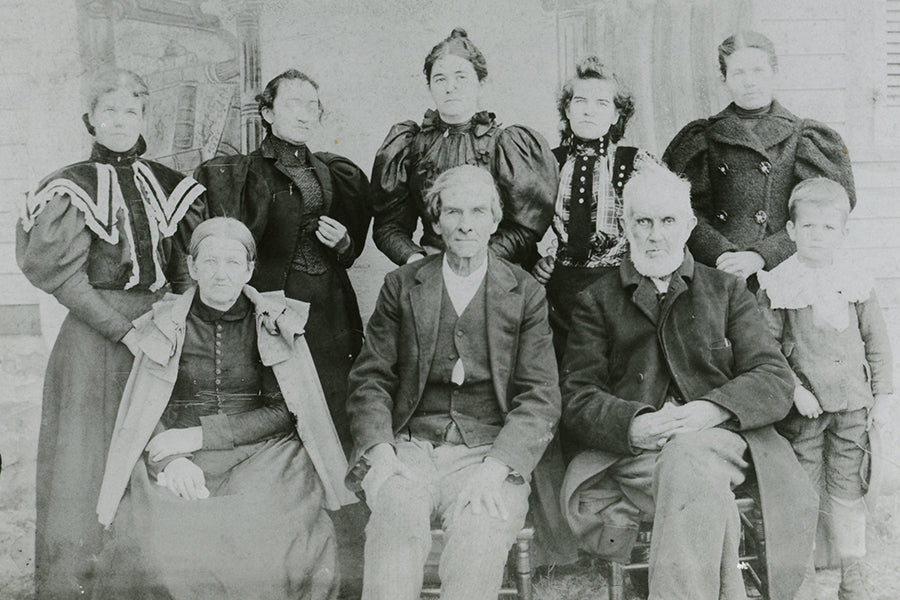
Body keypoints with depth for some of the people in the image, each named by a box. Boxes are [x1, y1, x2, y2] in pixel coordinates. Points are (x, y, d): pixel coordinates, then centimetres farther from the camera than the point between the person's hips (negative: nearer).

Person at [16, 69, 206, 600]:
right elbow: (63, 277, -7)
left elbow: (191, 267, 10)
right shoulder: (71, 188, 2)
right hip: (93, 337, -3)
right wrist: (125, 329, -14)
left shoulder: (169, 186, 12)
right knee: (89, 463, -2)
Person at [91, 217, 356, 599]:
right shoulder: (165, 326, 9)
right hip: (180, 467, 1)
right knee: (154, 551, -28)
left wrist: (200, 435, -10)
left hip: (261, 452, 0)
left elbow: (283, 412, 0)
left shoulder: (276, 323, 7)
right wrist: (170, 458, -17)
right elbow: (144, 415, 5)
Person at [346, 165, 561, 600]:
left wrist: (495, 467, -14)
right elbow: (370, 380, 9)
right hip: (410, 449, 1)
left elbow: (541, 398, 2)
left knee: (482, 531, -31)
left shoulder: (525, 294, 9)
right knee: (396, 518, -32)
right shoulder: (401, 286, 12)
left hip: (492, 453, 0)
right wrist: (379, 449, -10)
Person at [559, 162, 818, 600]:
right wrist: (633, 425, -18)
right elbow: (577, 399, 5)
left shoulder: (727, 291, 22)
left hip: (718, 438, 1)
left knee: (687, 455, -36)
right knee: (703, 498, -34)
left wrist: (711, 409, -13)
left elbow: (776, 380, 9)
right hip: (629, 450, -1)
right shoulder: (596, 301, 18)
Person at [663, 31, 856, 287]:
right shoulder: (701, 139, 13)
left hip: (783, 275, 0)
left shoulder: (805, 139, 11)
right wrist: (722, 254, -14)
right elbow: (689, 211, 2)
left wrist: (760, 256, -13)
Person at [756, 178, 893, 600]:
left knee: (848, 489, 10)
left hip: (852, 406, 3)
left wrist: (881, 394, 7)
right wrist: (795, 389, -13)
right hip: (802, 408, -3)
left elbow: (876, 341, 11)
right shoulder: (776, 287, -5)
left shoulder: (855, 284, 5)